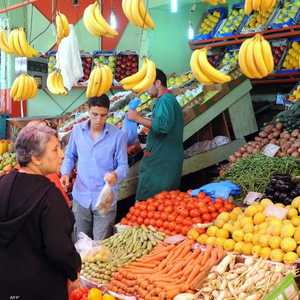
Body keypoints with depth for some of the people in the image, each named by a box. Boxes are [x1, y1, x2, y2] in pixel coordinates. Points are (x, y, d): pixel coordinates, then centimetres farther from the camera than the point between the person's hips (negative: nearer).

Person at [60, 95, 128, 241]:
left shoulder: (118, 135, -11)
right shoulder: (77, 130, -1)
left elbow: (123, 166, -8)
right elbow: (70, 155, 13)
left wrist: (115, 175, -30)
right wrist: (65, 173, -4)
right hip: (81, 197, 3)